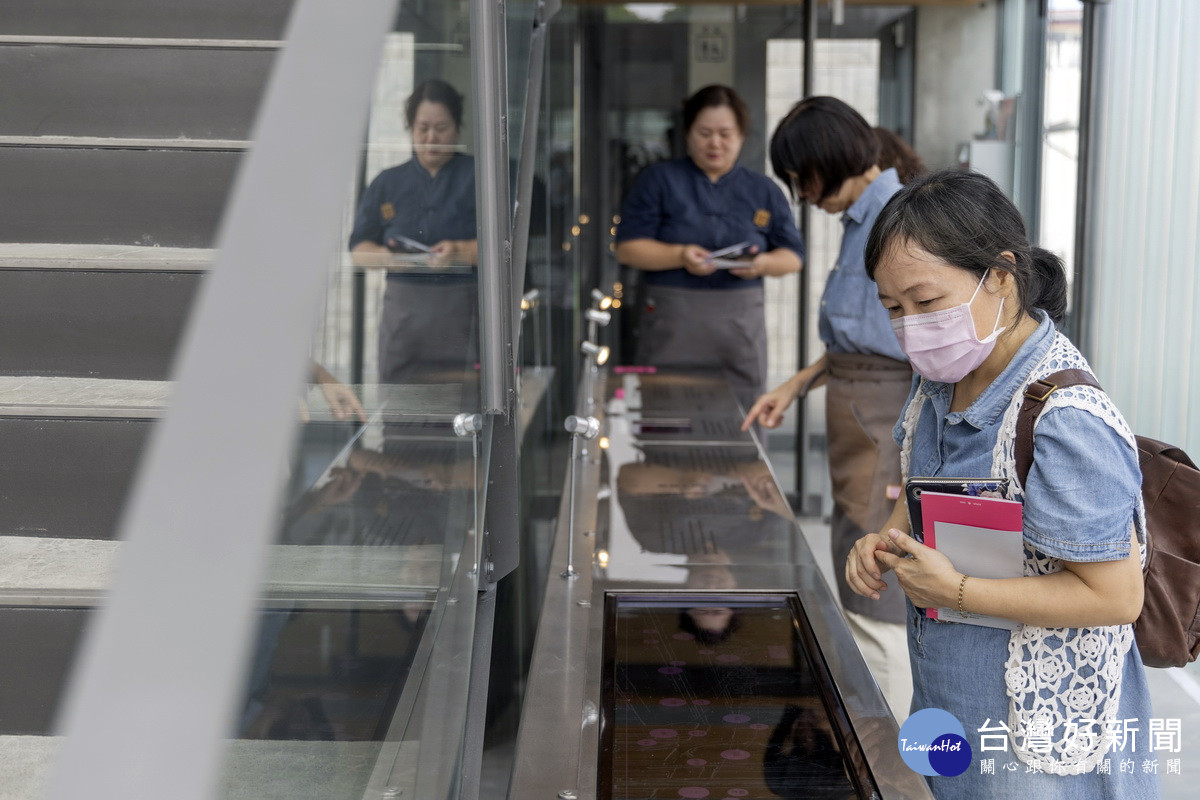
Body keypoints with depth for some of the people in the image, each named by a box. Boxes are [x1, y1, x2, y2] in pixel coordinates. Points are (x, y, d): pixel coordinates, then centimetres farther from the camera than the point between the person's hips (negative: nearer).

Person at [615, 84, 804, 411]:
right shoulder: (659, 180, 7)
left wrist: (764, 263, -9)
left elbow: (793, 257, 13)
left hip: (741, 323, 2)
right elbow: (628, 248, 0)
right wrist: (680, 256, -17)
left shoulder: (763, 191, 15)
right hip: (673, 322, -2)